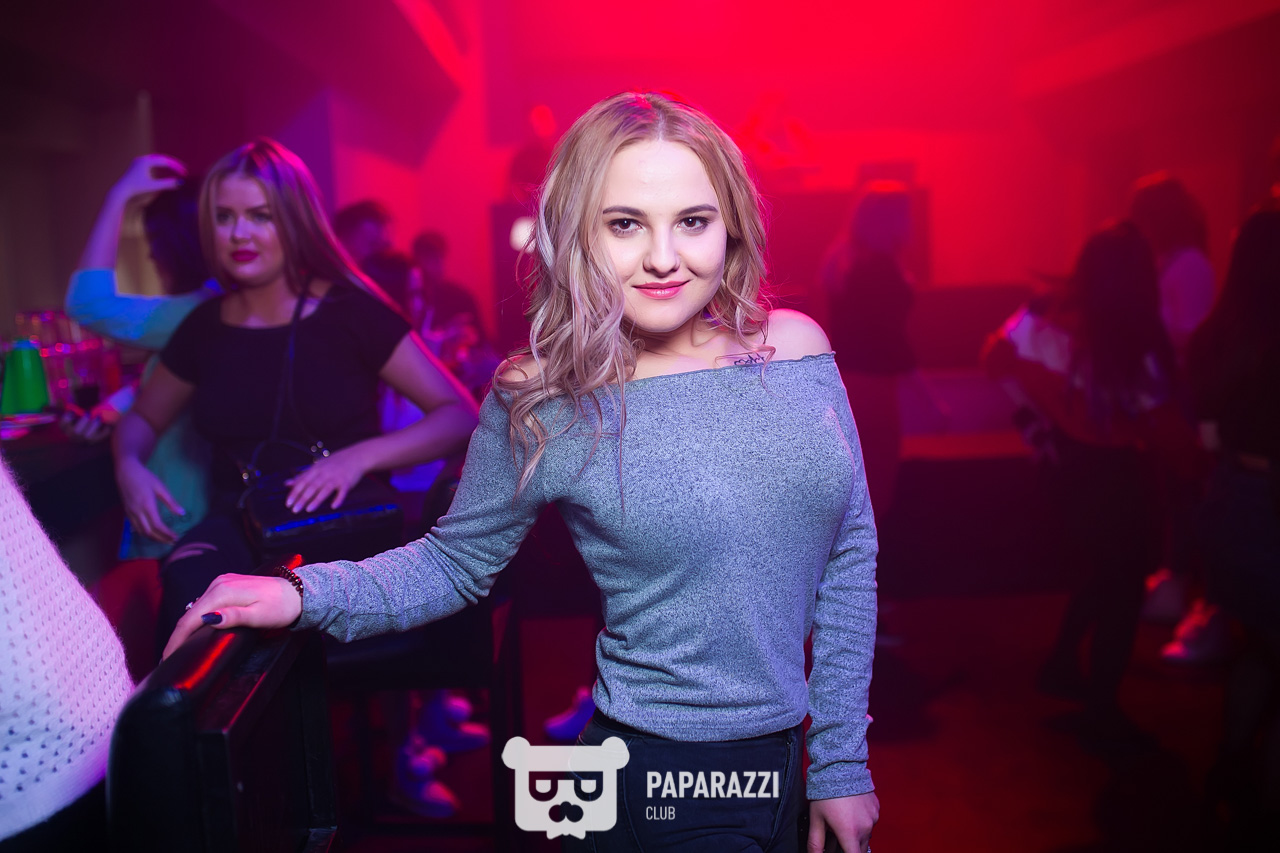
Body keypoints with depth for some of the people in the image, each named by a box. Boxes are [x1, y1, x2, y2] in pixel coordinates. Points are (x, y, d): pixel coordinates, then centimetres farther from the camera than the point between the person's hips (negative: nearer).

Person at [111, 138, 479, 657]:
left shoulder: (349, 312, -3)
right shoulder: (207, 326, 9)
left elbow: (461, 415, -7)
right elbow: (142, 418, 26)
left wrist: (360, 457, -22)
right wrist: (128, 466, 2)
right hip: (239, 526, 3)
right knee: (190, 583, -32)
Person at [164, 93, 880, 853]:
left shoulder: (798, 347, -5)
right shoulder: (543, 407, -14)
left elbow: (847, 557, 0)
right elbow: (455, 563, 0)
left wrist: (842, 761, 1)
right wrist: (306, 595, -16)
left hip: (785, 759, 4)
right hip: (661, 782, -4)